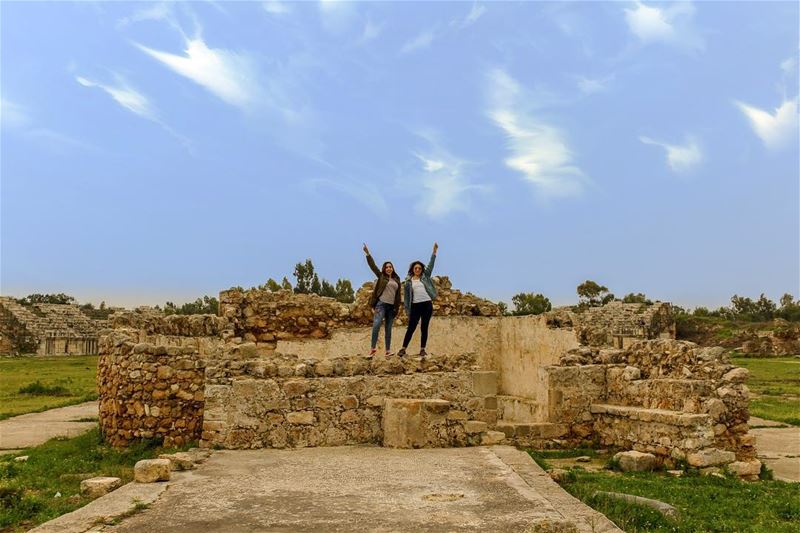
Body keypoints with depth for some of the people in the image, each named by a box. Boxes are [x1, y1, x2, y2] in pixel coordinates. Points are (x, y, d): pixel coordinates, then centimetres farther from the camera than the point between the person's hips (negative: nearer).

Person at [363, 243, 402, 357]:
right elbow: (373, 265, -1)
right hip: (381, 304, -4)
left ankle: (388, 350, 8)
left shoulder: (397, 280, 15)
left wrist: (397, 307, 10)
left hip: (391, 306, 4)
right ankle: (373, 347, -20)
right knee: (377, 324, -21)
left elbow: (398, 295, 16)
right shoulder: (381, 276, 7)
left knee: (388, 328, 6)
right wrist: (367, 254, -10)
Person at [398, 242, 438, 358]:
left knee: (424, 328, 3)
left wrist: (434, 251, -5)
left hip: (427, 304, 1)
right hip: (415, 306, -1)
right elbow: (407, 296, 7)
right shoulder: (408, 281, 7)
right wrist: (407, 309, 0)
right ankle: (403, 349, 1)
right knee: (411, 327, -3)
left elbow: (430, 265, 3)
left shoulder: (425, 276, 10)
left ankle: (422, 349, 6)